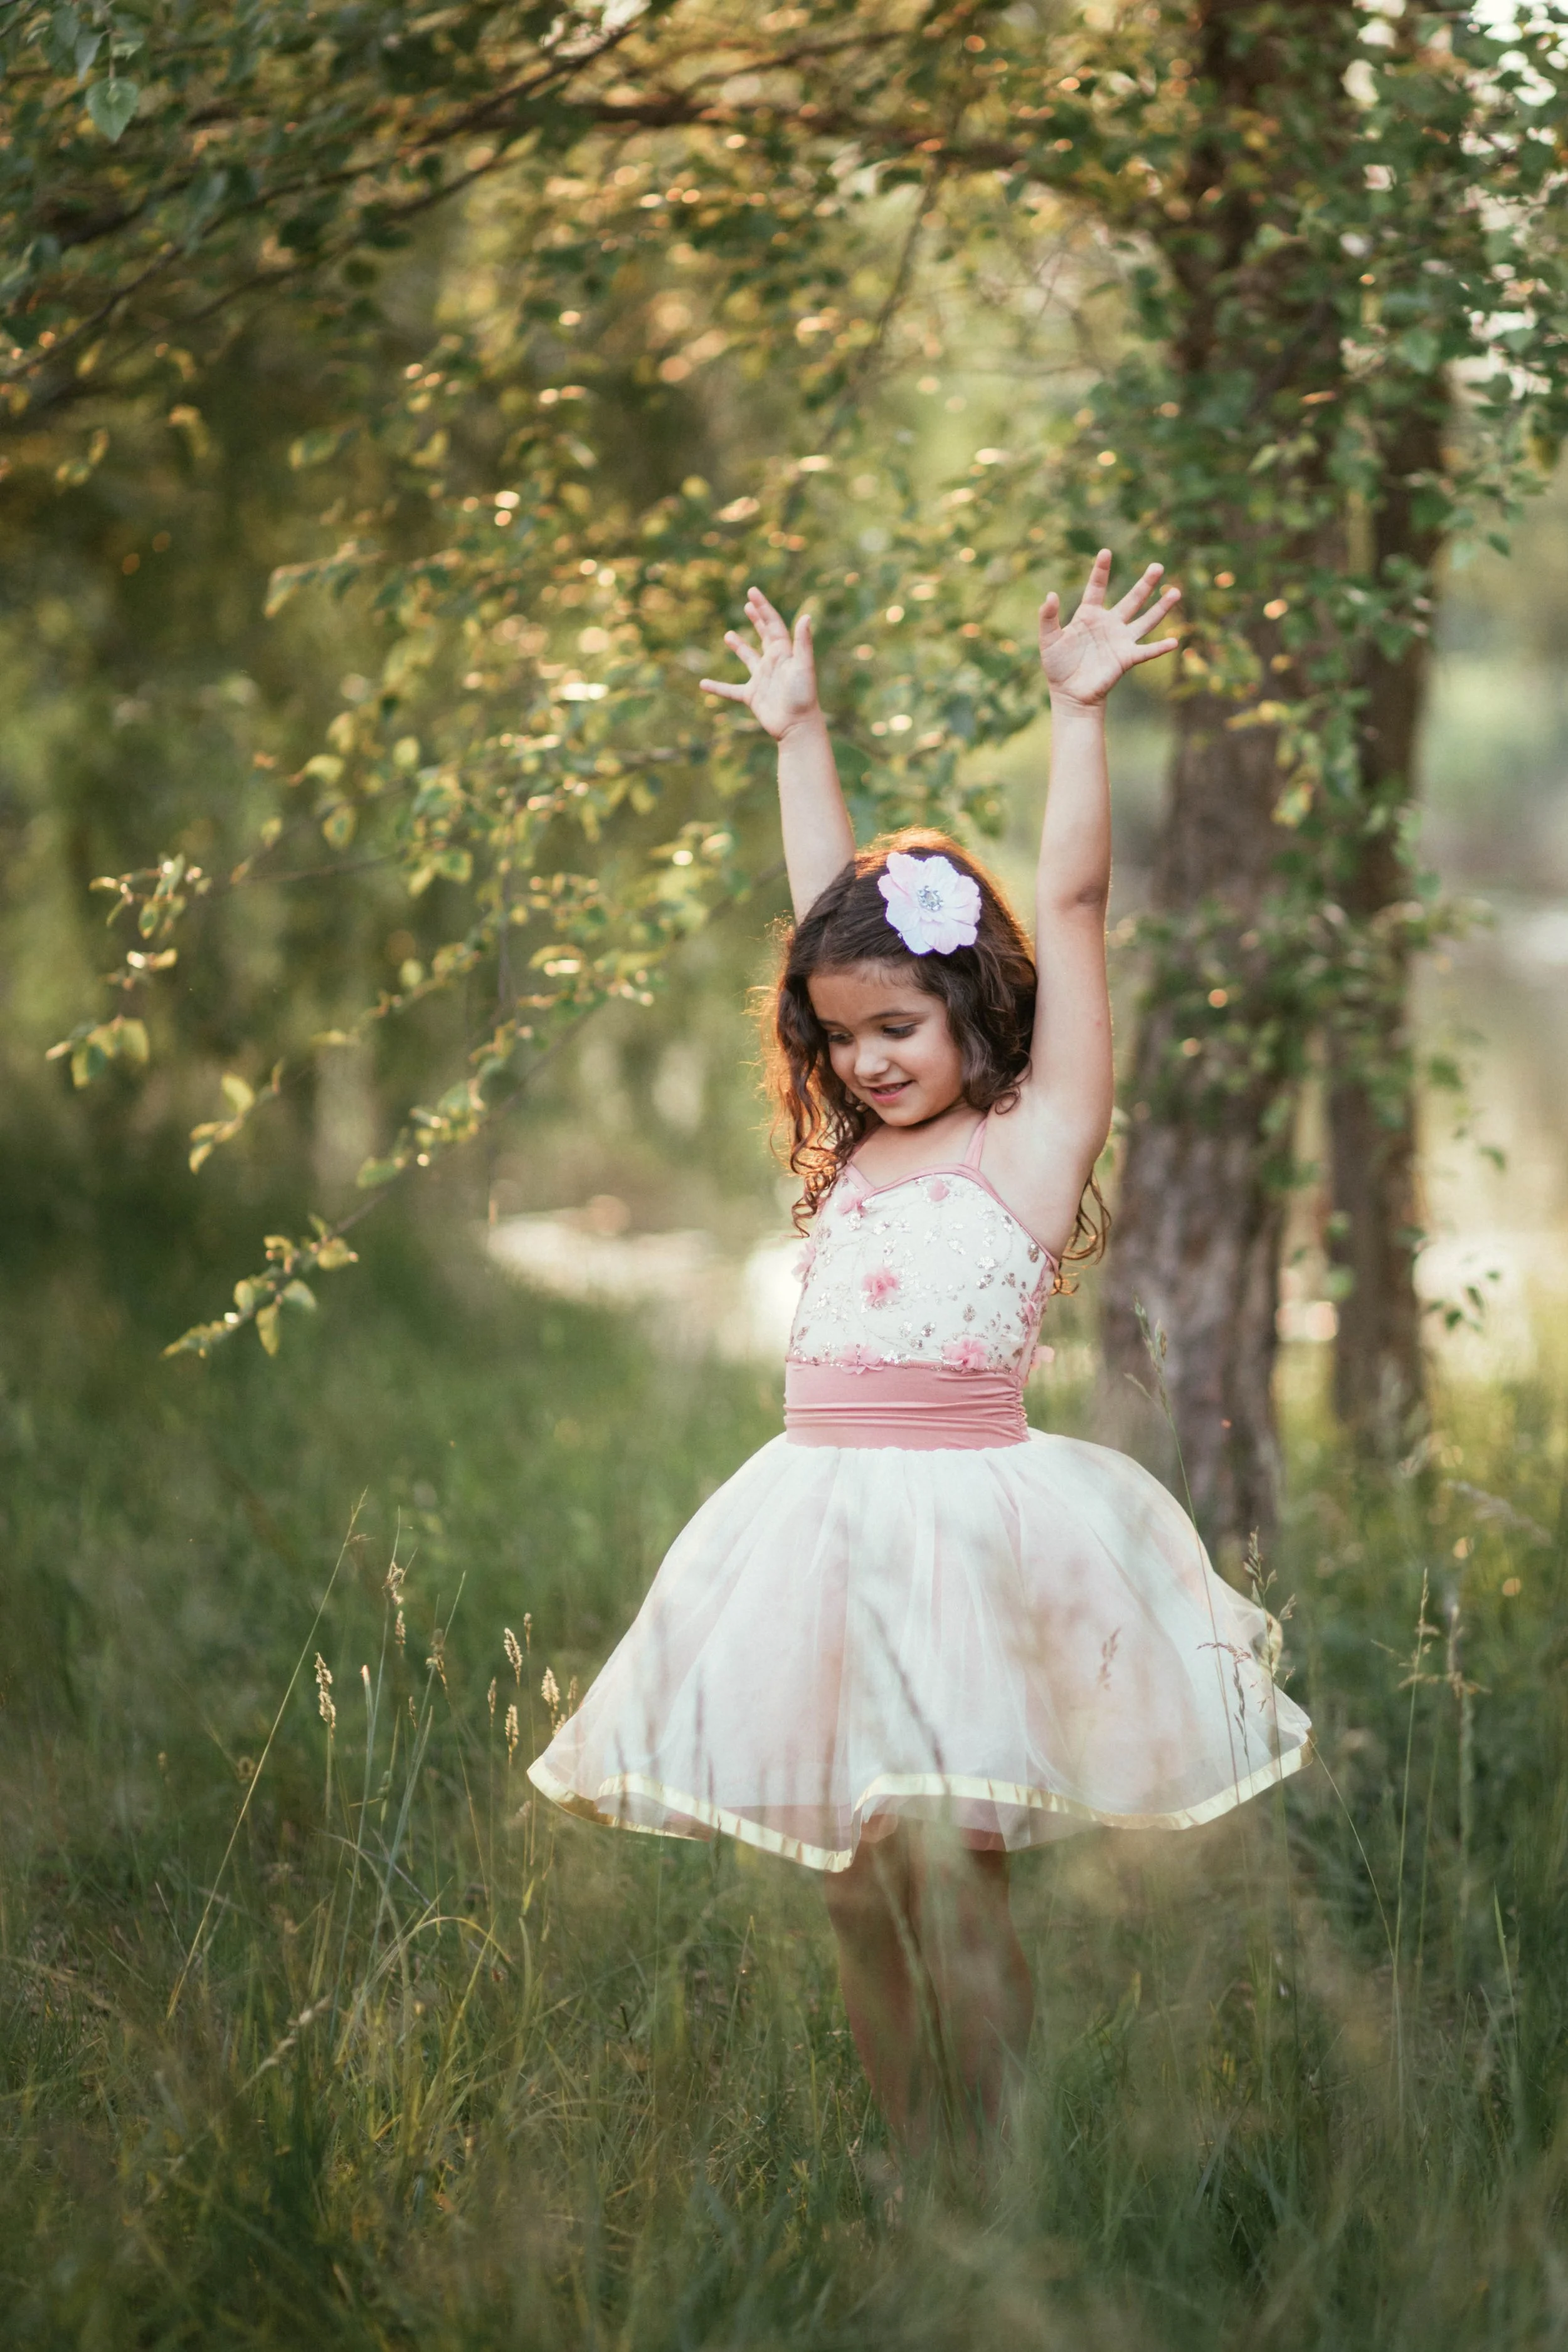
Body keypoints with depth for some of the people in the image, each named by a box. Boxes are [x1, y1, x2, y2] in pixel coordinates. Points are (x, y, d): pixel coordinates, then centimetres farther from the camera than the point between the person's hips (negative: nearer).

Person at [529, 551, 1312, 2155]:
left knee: (940, 1864, -11)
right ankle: (917, 2179, 15)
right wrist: (798, 732, 27)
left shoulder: (1032, 1141, 0)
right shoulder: (854, 1150, 16)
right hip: (824, 1523, 6)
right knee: (858, 1887, 7)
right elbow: (829, 909, 22)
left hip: (969, 1512, -6)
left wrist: (1076, 708, -5)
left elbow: (1069, 903, -5)